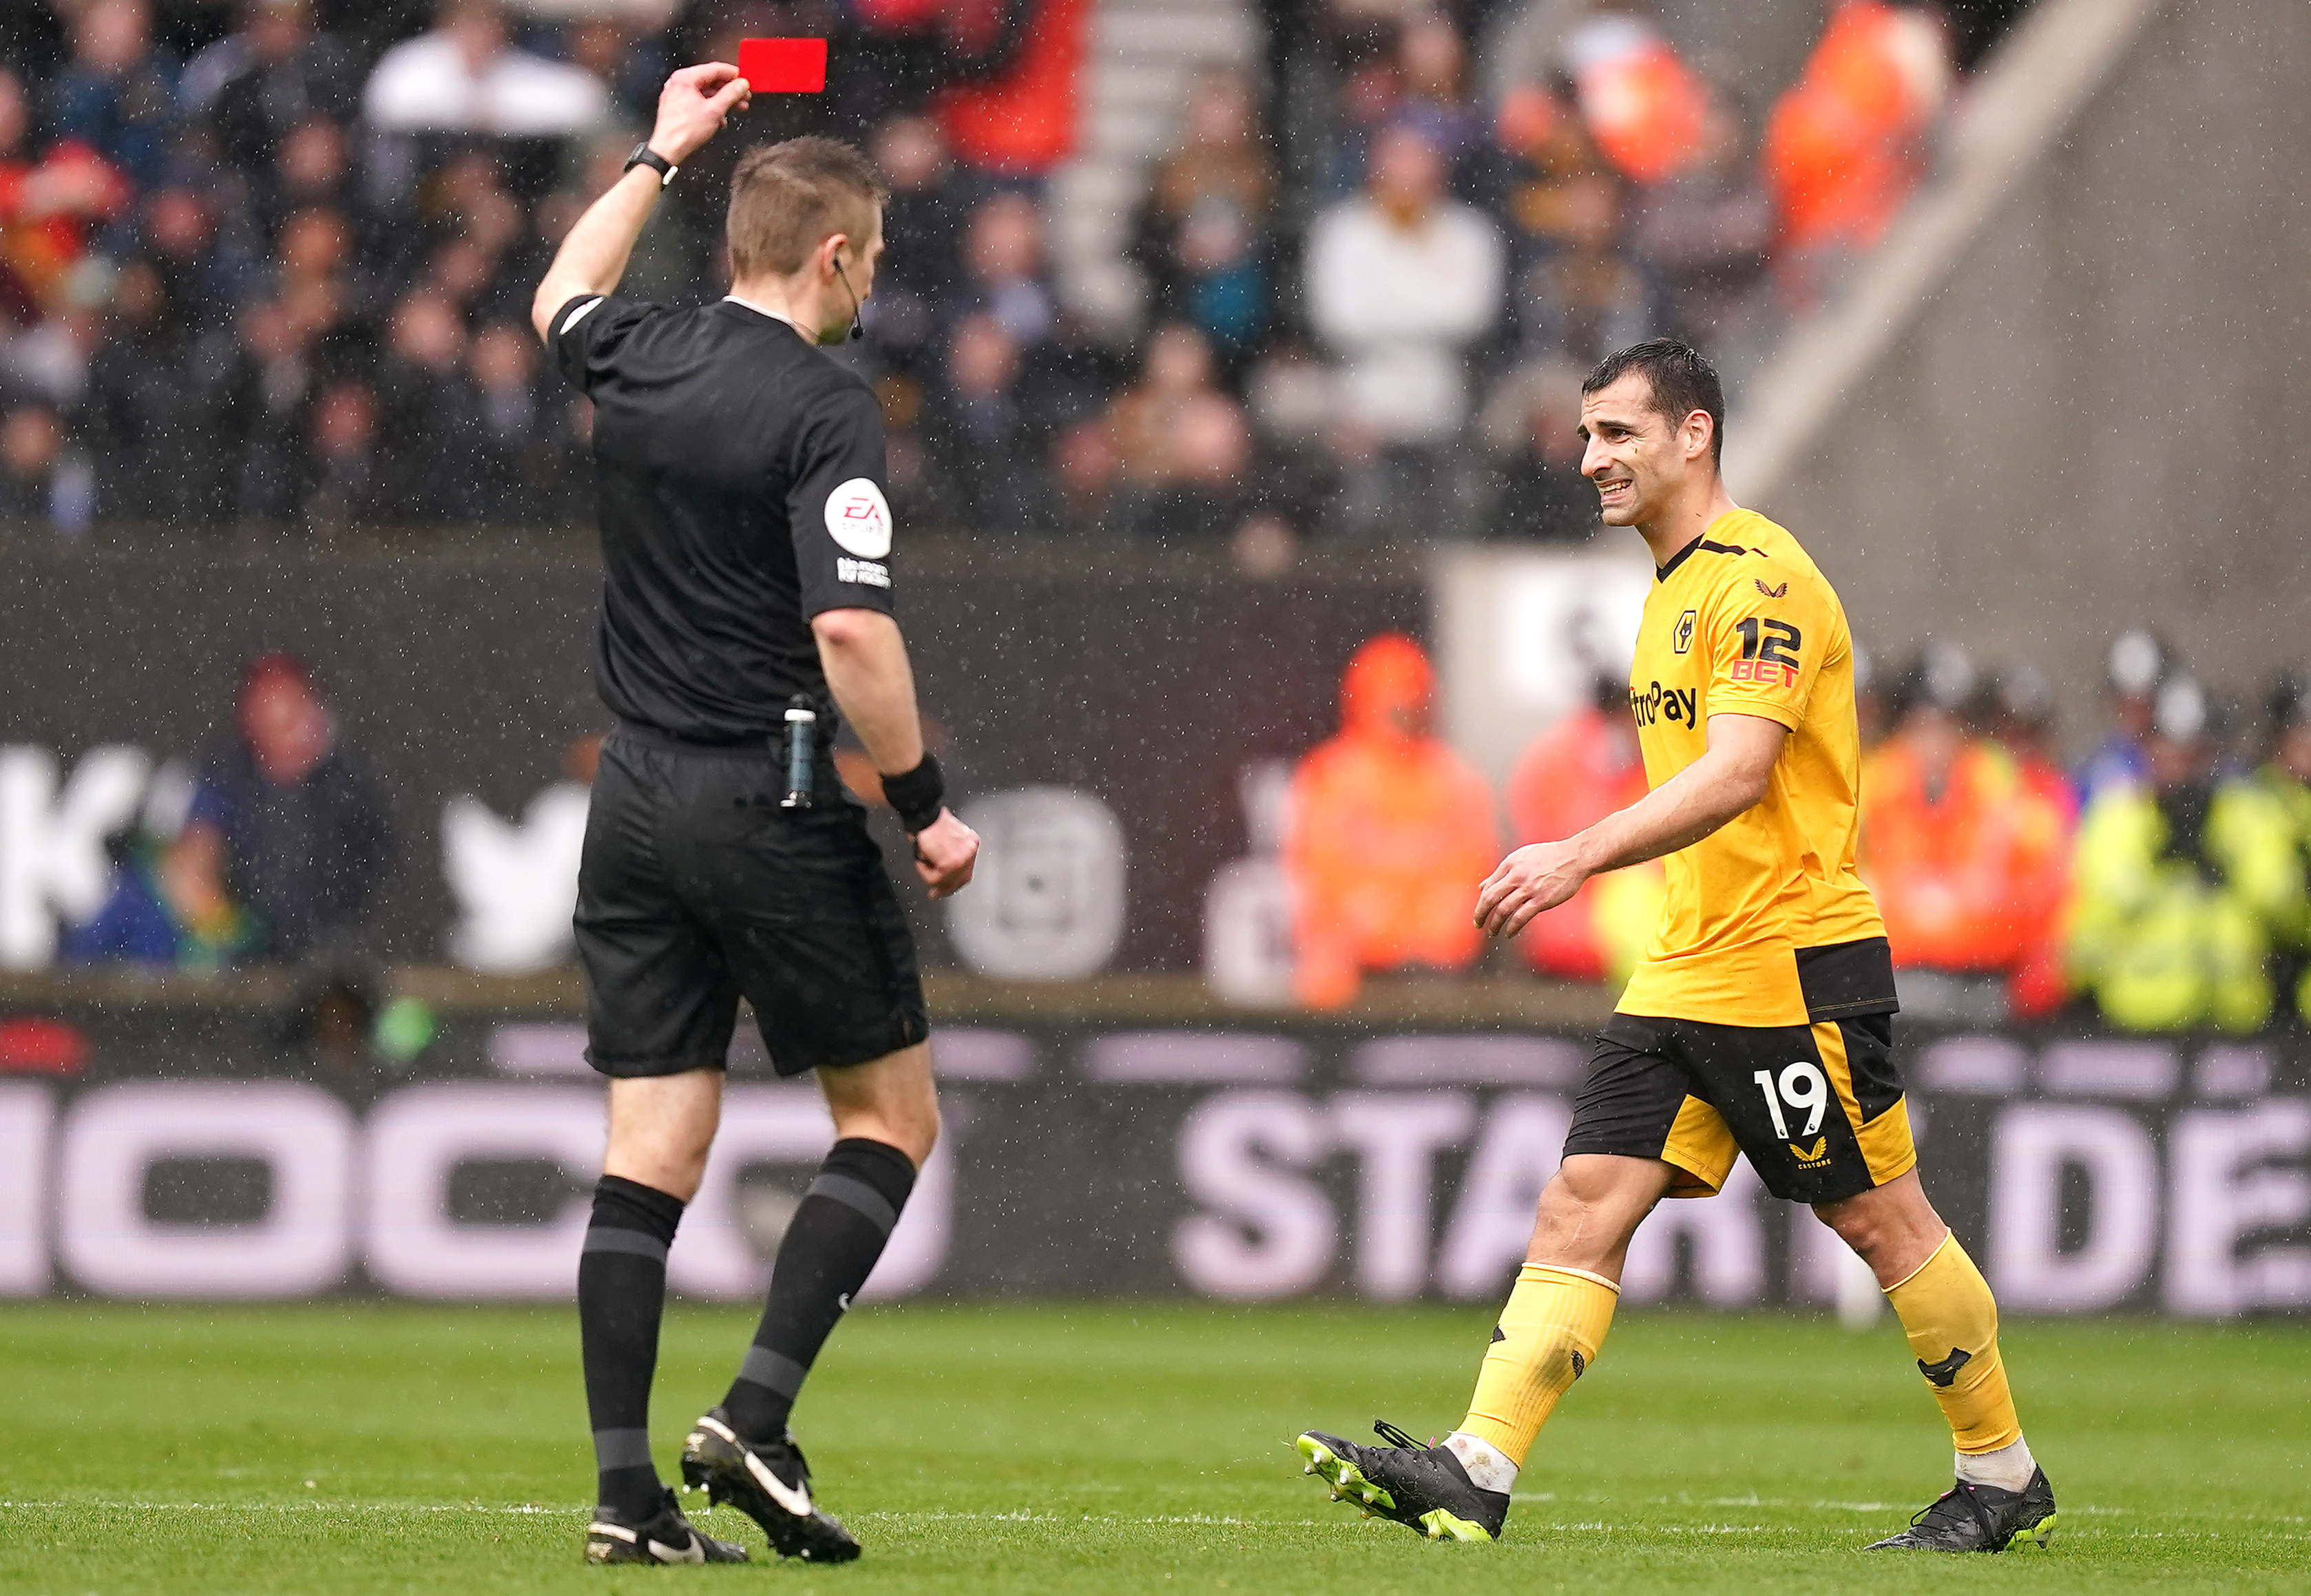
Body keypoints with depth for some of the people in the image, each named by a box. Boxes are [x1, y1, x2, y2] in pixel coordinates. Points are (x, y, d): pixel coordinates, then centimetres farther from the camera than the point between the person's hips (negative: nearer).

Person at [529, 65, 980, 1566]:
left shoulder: (638, 359, 5)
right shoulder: (825, 407, -15)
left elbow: (563, 297, 31)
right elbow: (849, 629, -23)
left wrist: (660, 155, 40)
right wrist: (926, 806, -14)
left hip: (636, 804, 6)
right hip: (771, 806, -6)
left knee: (651, 1152, 5)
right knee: (893, 1114, 8)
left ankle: (626, 1485, -1)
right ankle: (758, 1416, -4)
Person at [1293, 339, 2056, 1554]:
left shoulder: (1759, 577, -13)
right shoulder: (1673, 589, 17)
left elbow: (1737, 772, -25)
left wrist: (1584, 854, -33)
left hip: (1795, 962, -9)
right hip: (1682, 976, 9)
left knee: (1883, 1223, 1)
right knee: (1580, 1212, -4)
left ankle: (2007, 1484, 14)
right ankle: (1474, 1474, -13)